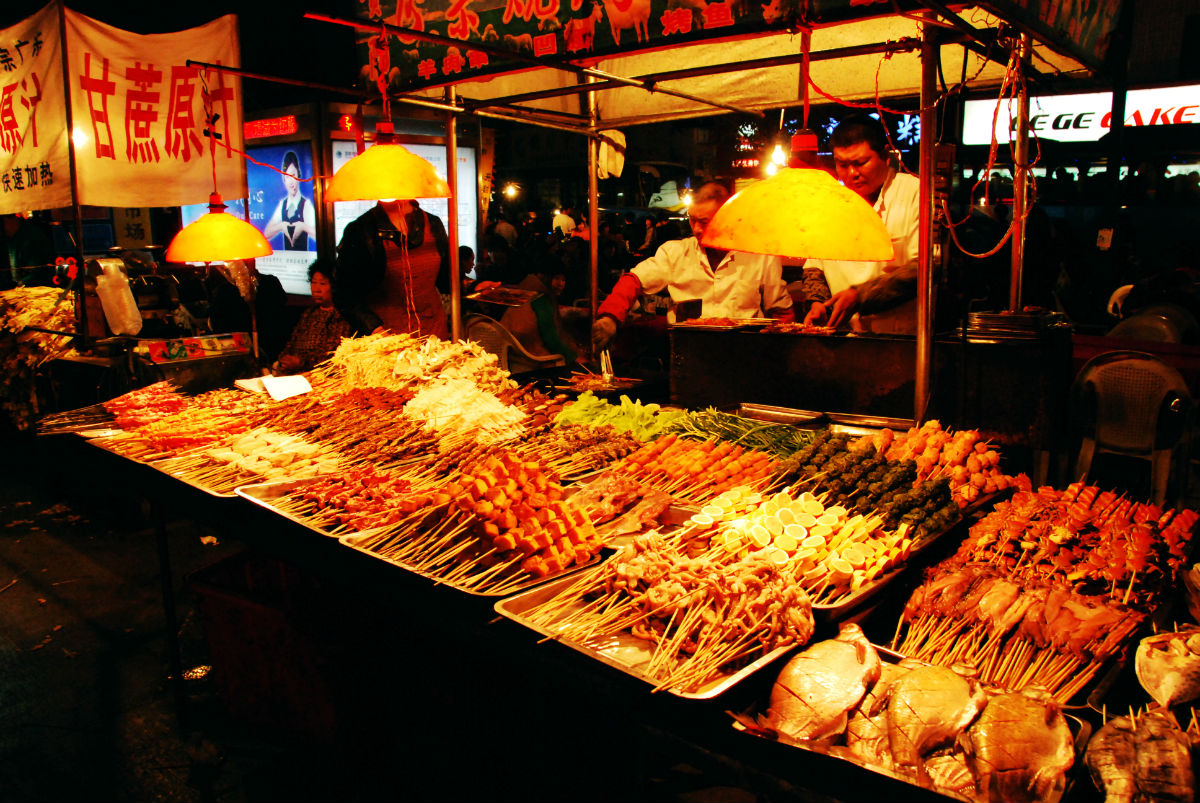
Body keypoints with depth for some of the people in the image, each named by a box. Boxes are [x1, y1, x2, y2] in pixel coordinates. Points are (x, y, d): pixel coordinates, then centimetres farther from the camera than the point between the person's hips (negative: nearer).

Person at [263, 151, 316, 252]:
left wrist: (303, 226, -21)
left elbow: (317, 234, -10)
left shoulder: (306, 204, -4)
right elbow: (266, 233, 11)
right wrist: (281, 226, -3)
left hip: (303, 254, -4)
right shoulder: (282, 204, 10)